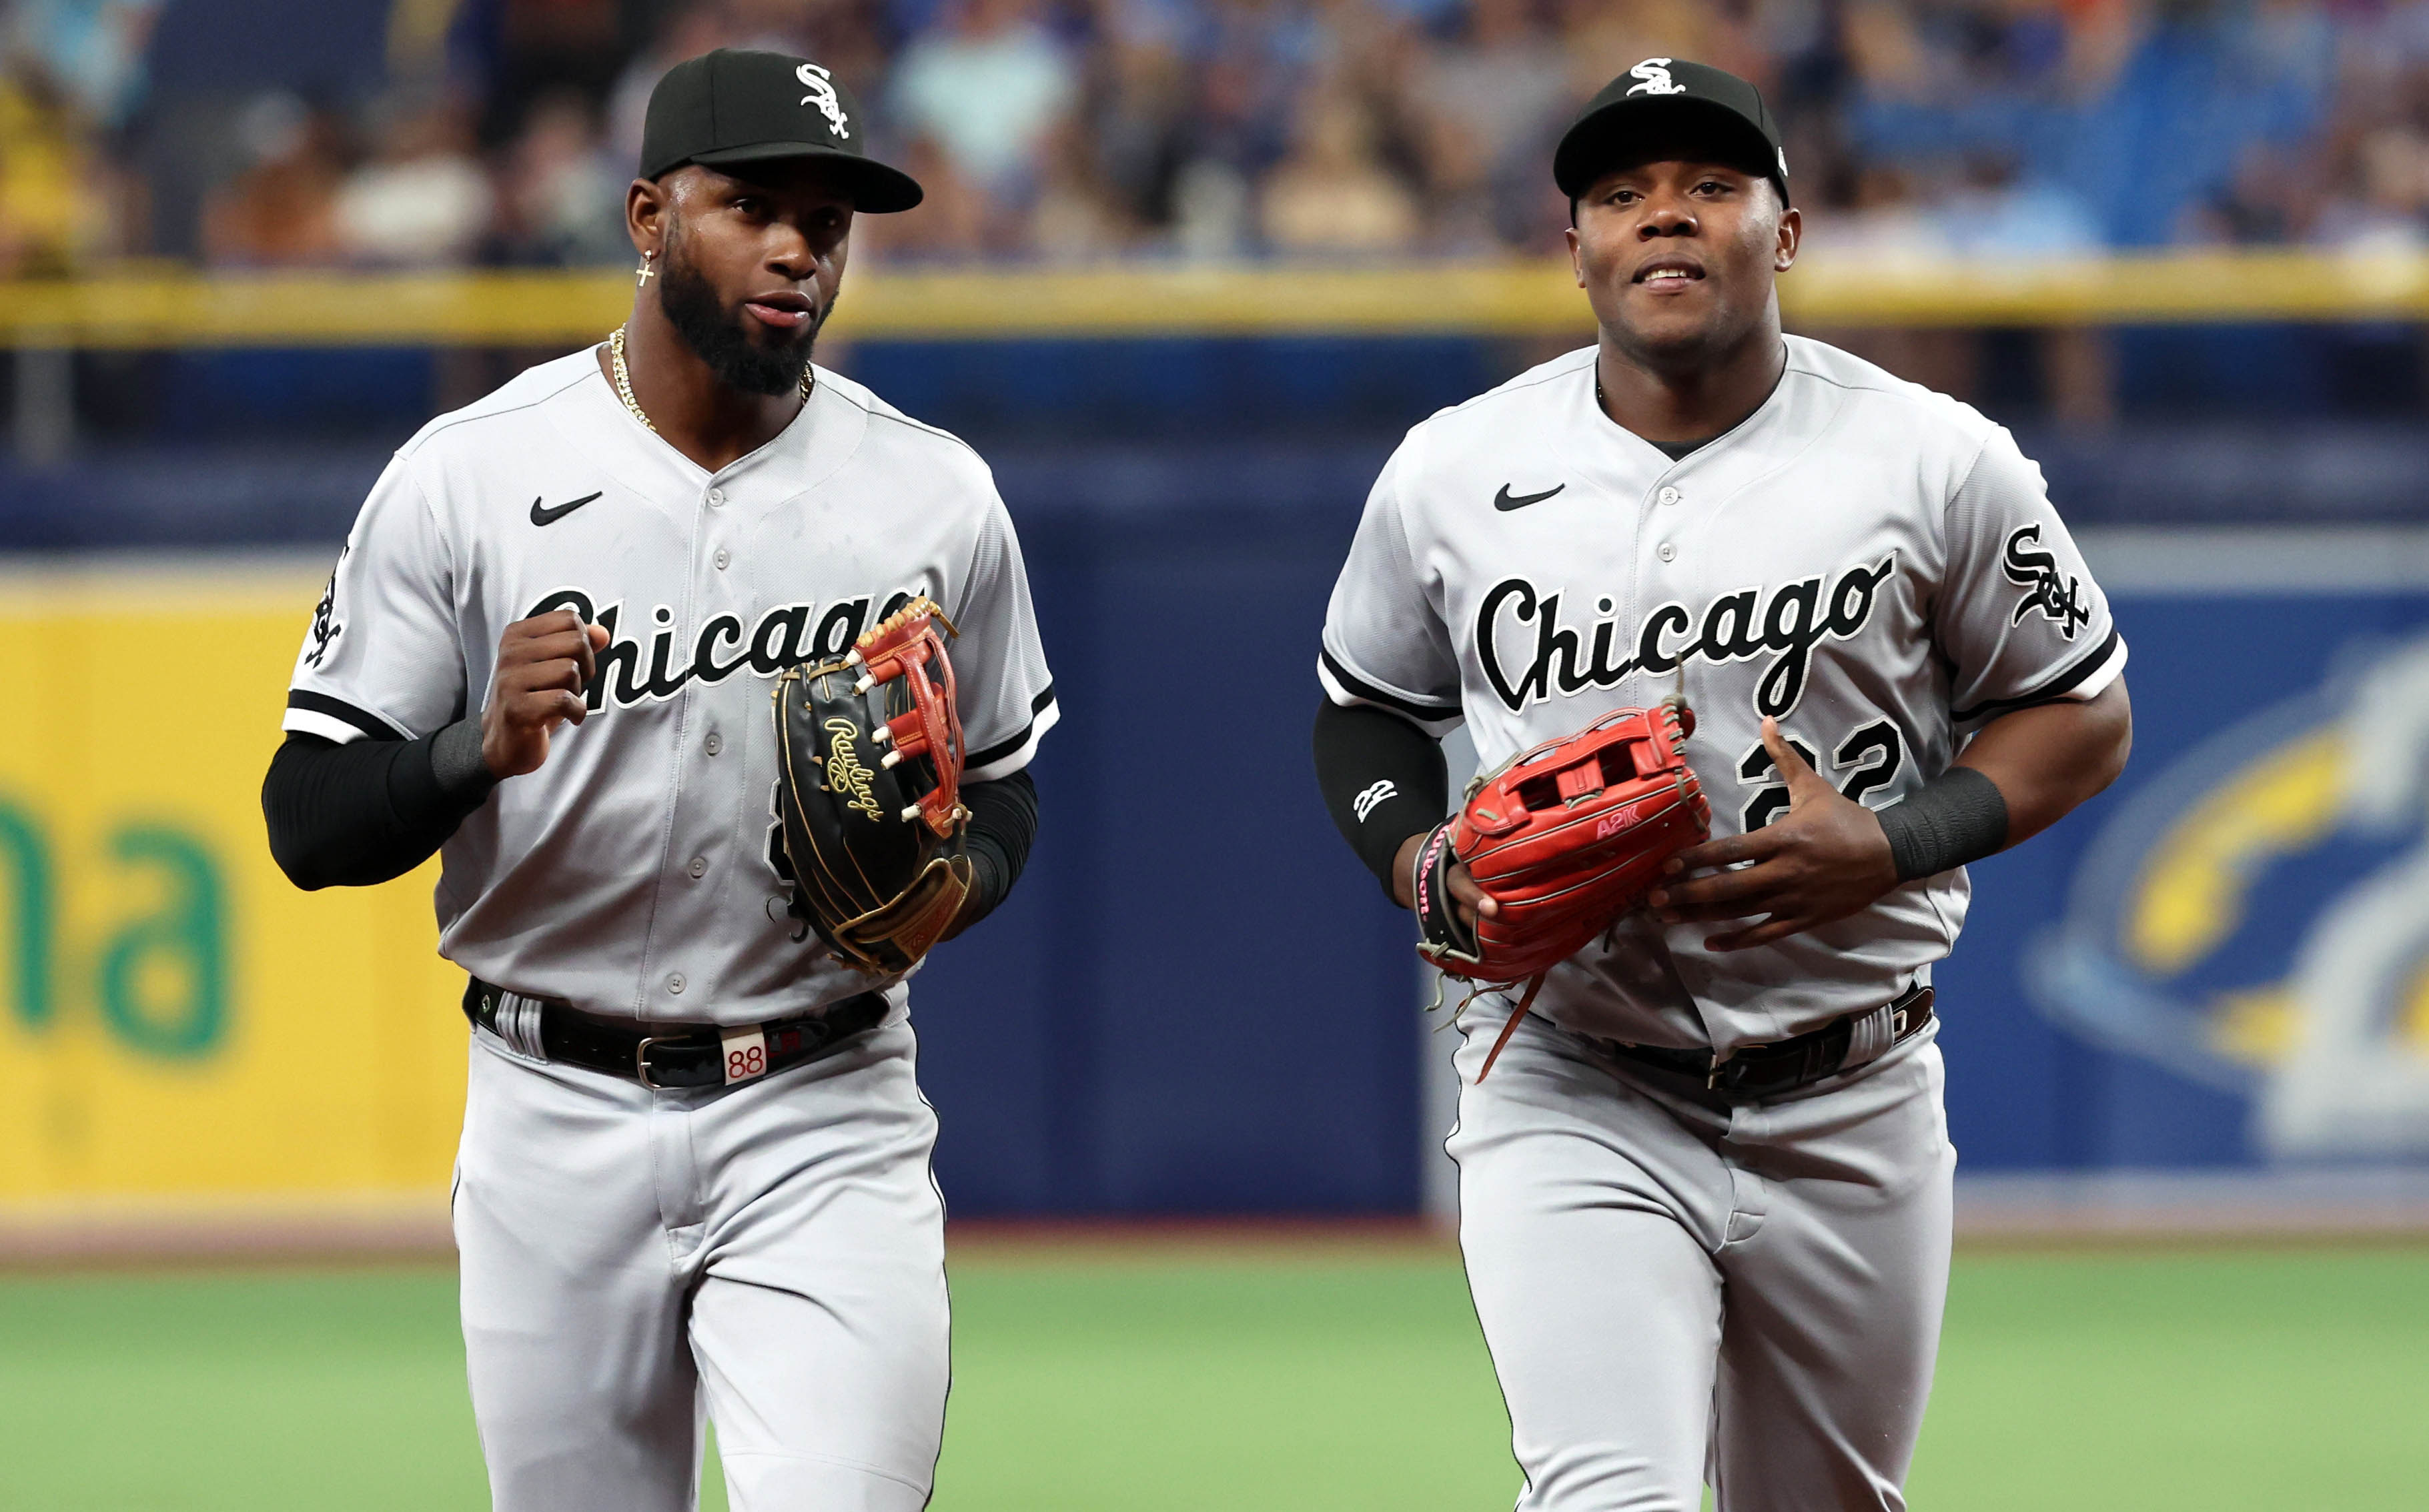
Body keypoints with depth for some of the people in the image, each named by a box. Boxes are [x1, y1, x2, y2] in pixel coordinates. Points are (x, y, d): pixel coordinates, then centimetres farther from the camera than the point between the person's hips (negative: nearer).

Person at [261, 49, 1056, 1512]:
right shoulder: (467, 476, -4)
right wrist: (485, 747, -24)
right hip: (559, 1125, 0)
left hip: (824, 1124, 0)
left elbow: (1003, 788, 15)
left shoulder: (937, 496, 2)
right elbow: (310, 826, -4)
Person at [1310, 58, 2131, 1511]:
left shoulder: (1935, 461, -4)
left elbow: (2083, 717, 4)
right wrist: (1425, 871, -5)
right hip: (1569, 1101, -1)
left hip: (1851, 1110, 1)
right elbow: (1369, 707, 16)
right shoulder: (1451, 474, 0)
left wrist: (1888, 846, -14)